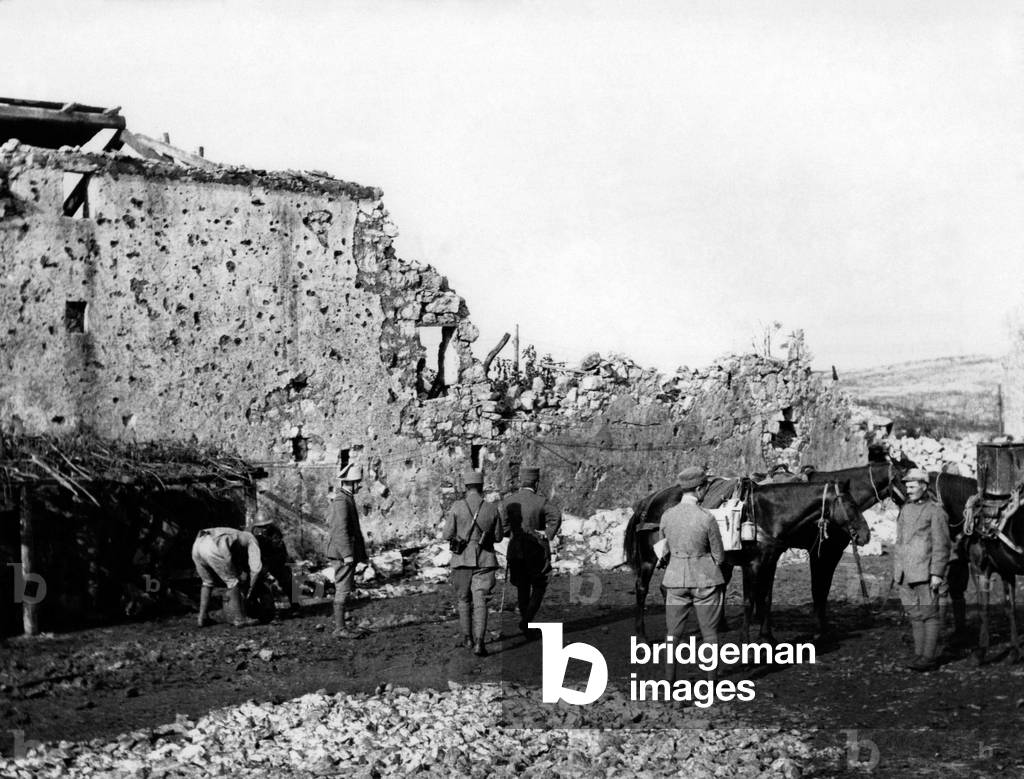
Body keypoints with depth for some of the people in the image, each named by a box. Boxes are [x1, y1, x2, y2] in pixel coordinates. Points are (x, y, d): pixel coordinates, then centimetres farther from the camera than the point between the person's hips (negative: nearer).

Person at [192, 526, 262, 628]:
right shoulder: (252, 540, 23)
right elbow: (256, 567, 10)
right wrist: (251, 588, 21)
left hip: (197, 544, 8)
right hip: (213, 547, -8)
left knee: (208, 582, 27)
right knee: (233, 581, 6)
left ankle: (203, 618, 25)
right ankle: (239, 619, 8)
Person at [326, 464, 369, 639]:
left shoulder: (348, 499, 18)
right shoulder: (341, 501, -15)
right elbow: (341, 529, -22)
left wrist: (363, 554, 25)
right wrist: (347, 554, -26)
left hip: (348, 554, 10)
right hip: (343, 554, -10)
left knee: (344, 590, 12)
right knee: (343, 591, -8)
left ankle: (340, 627, 15)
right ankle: (340, 629, -6)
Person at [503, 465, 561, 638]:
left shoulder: (508, 501, -2)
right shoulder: (541, 502, -12)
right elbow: (556, 516, -29)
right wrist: (548, 534, -18)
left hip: (516, 551, 3)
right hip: (537, 552, -3)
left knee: (522, 589, 17)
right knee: (539, 587, 12)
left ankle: (528, 629, 22)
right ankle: (526, 620, -5)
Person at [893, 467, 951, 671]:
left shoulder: (935, 511, -6)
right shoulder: (905, 509, 15)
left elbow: (941, 546, -10)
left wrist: (937, 574, -15)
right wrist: (896, 570, 16)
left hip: (925, 572, -7)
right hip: (905, 574, 7)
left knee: (928, 614, -2)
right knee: (914, 616, 11)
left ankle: (929, 657, 1)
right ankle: (919, 654, 18)